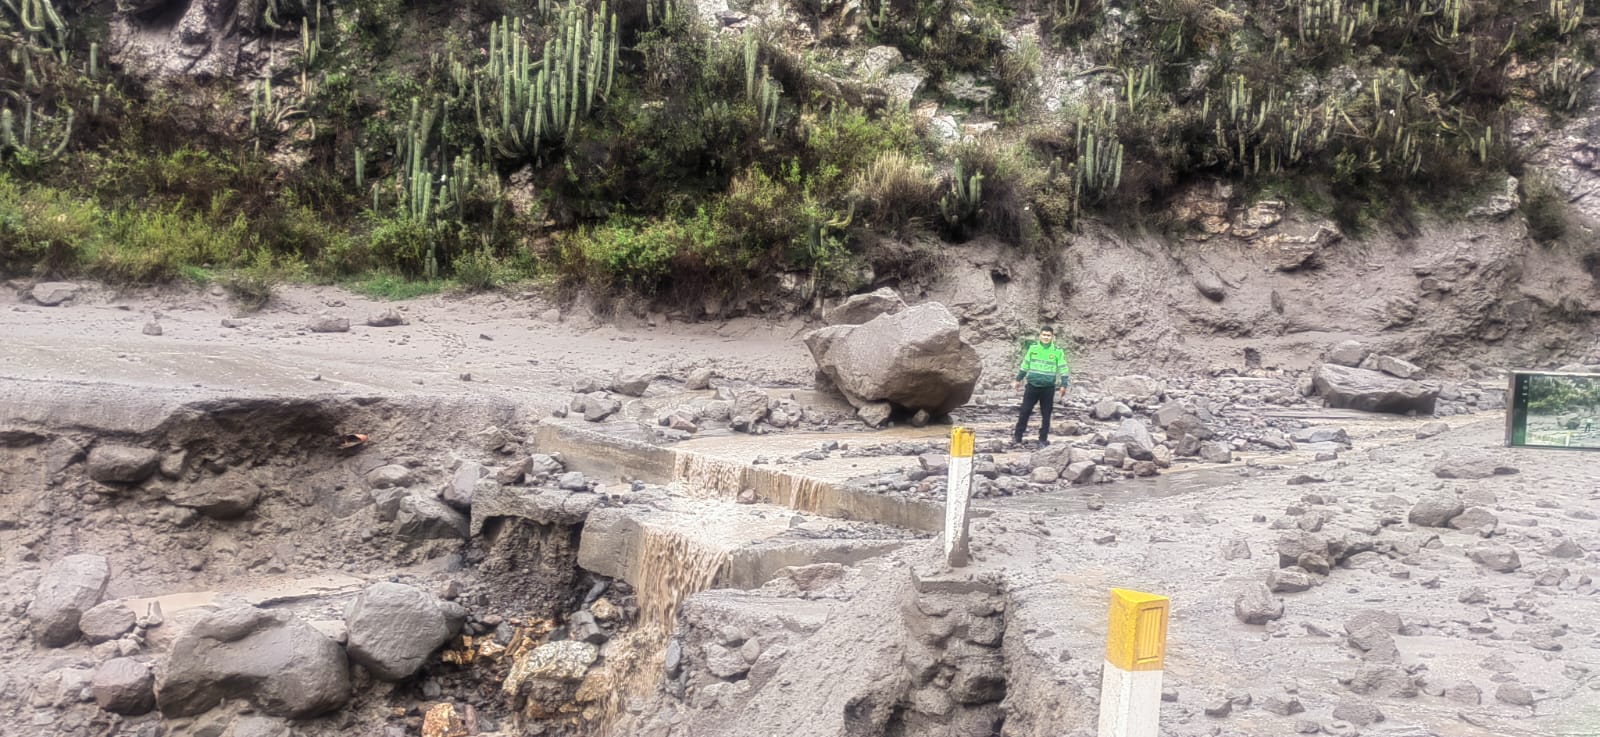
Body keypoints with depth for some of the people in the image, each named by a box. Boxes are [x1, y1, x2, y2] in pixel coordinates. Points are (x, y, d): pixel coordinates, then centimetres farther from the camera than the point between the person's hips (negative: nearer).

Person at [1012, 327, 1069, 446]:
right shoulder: (1033, 347, 2)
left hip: (1048, 388, -1)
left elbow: (1063, 369, 1)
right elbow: (1025, 364, 12)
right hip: (1032, 386, 1)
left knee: (1046, 415, 6)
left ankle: (1043, 439, 16)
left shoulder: (1058, 351, -2)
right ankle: (1017, 436, 9)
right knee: (1025, 411, 1)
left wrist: (1063, 384, -5)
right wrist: (1019, 379, 15)